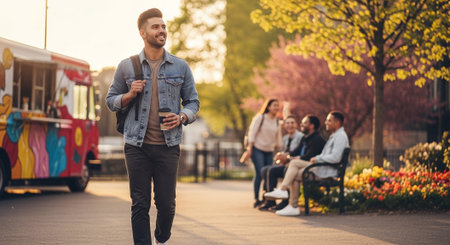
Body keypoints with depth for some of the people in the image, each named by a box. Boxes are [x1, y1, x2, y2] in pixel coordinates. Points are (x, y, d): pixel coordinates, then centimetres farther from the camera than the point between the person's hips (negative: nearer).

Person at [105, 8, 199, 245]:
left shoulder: (180, 67, 7)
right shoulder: (126, 66, 5)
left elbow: (193, 101, 12)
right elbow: (111, 100, 13)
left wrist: (182, 117, -8)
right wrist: (130, 95, -8)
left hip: (168, 145, 1)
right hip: (137, 145, -1)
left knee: (166, 203, 3)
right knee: (140, 204, 0)